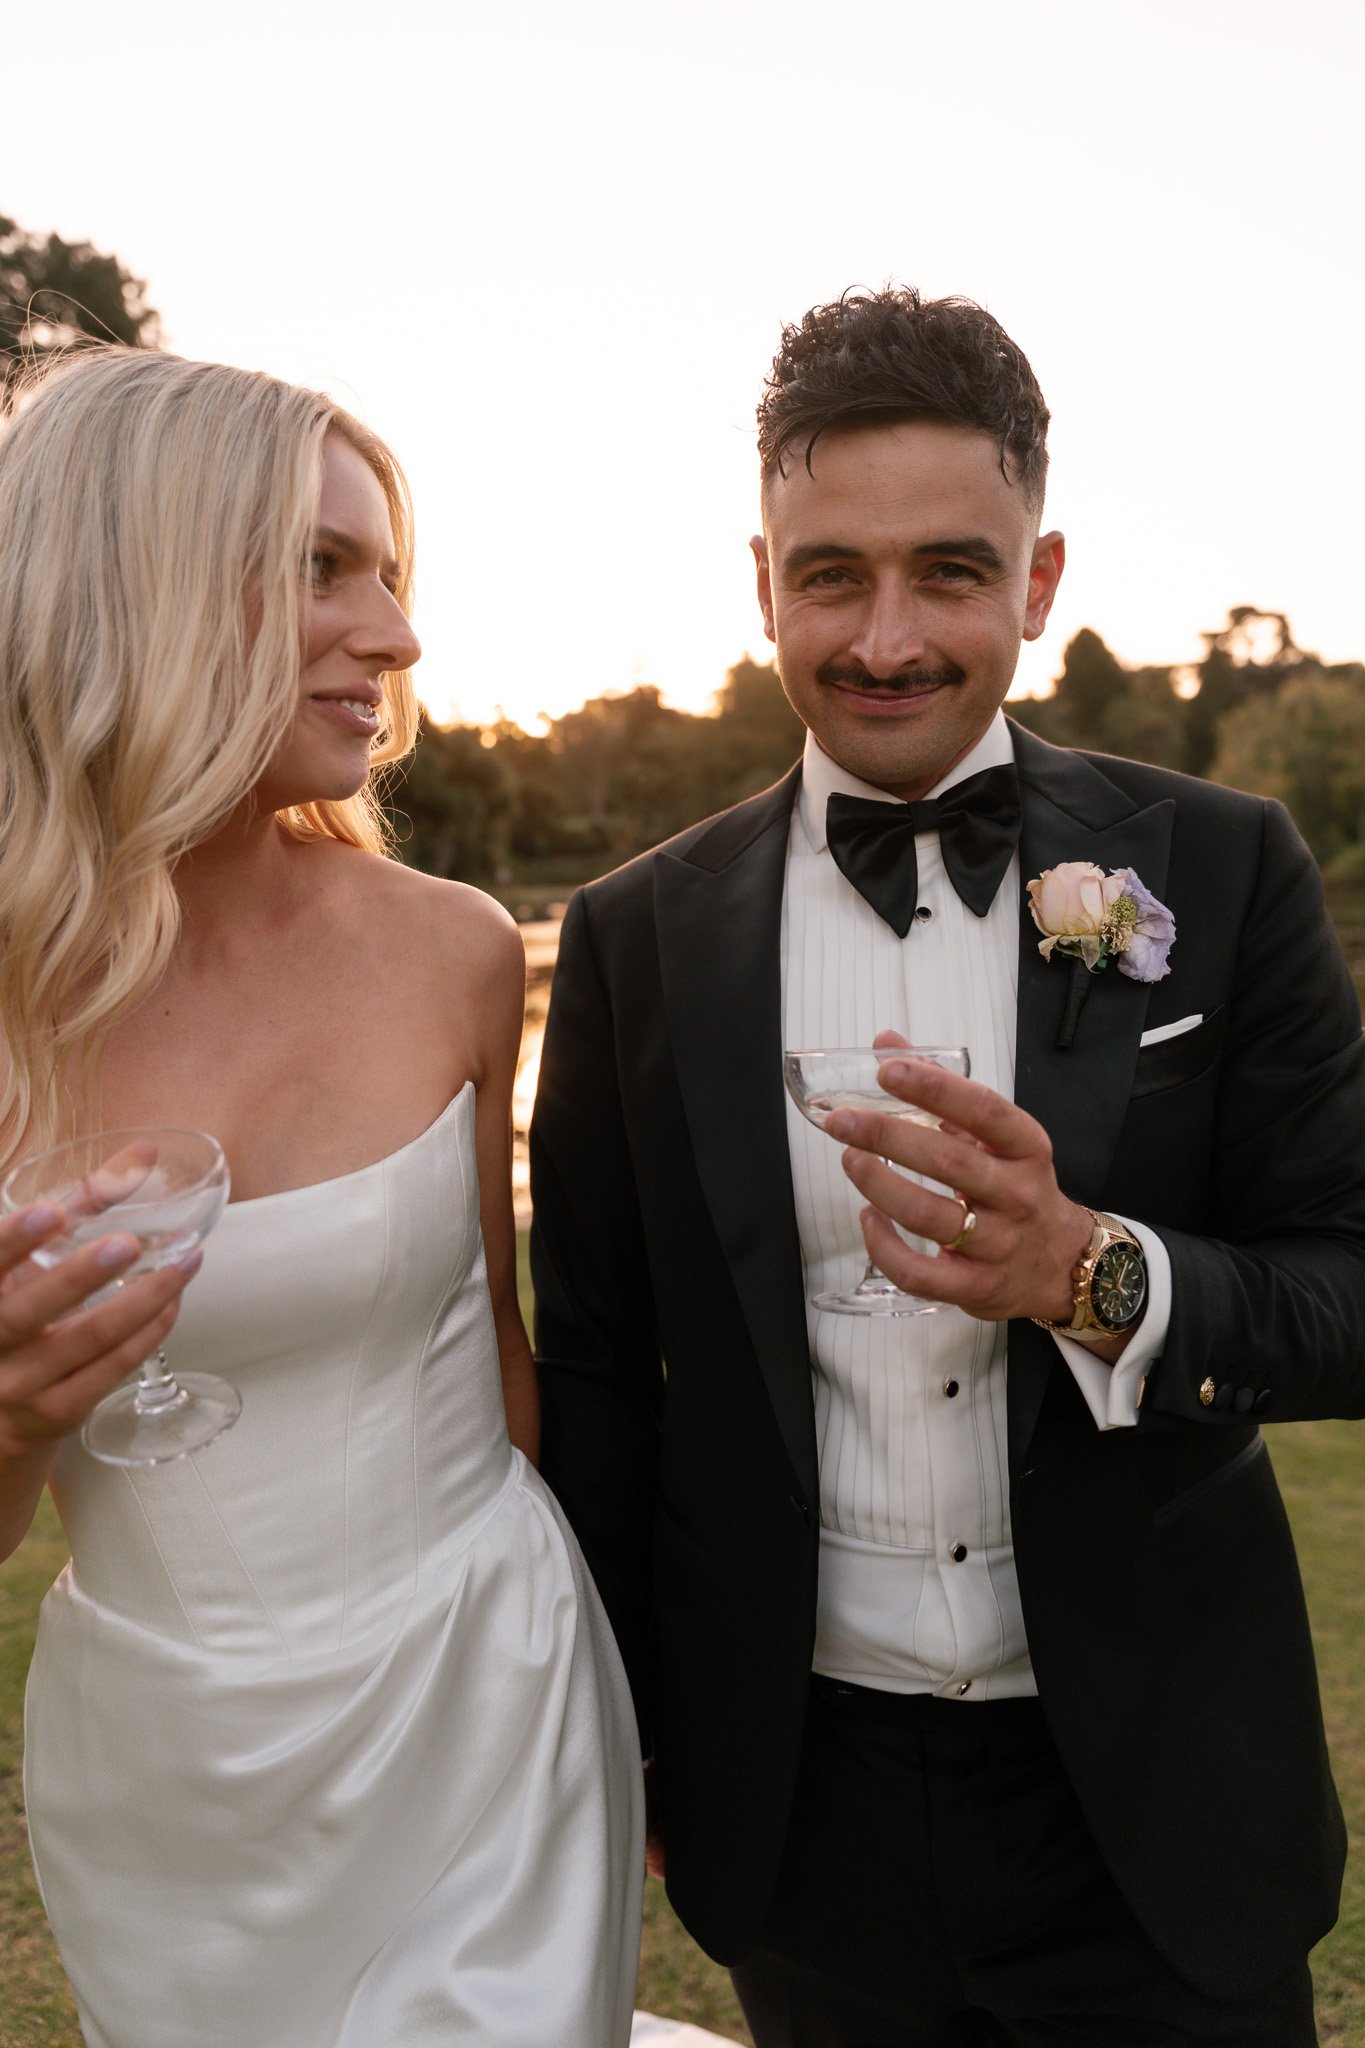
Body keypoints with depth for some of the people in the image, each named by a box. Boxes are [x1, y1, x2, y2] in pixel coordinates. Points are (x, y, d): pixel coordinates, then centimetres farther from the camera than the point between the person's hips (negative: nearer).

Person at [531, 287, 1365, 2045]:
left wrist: (1090, 1273, -26)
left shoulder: (1220, 873, -7)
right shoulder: (636, 938, -6)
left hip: (1154, 1804, 0)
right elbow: (594, 1368, 0)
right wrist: (619, 1755, 3)